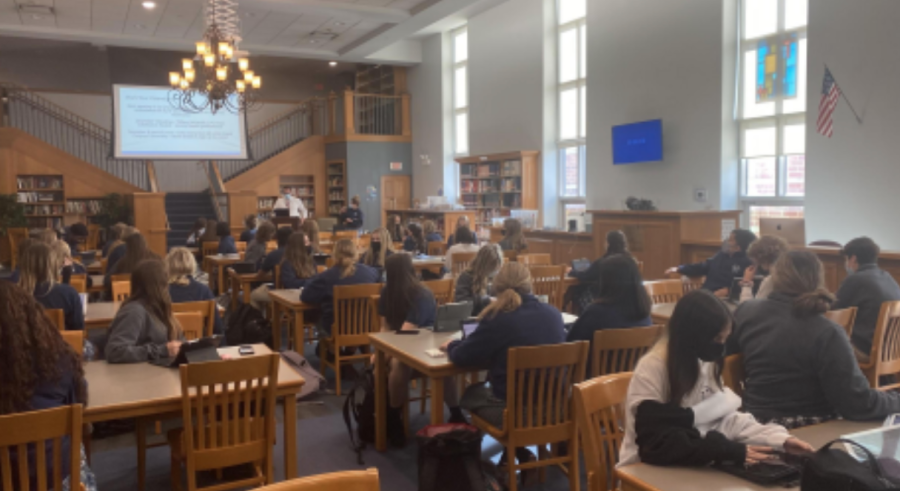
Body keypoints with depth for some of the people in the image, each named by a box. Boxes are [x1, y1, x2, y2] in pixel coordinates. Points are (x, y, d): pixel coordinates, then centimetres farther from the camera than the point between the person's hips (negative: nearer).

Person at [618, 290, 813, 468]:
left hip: (691, 467, 7)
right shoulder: (652, 369, -21)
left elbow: (724, 418, 5)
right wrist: (730, 451, -27)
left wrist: (780, 439, -7)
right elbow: (657, 445, -24)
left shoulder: (706, 362, 2)